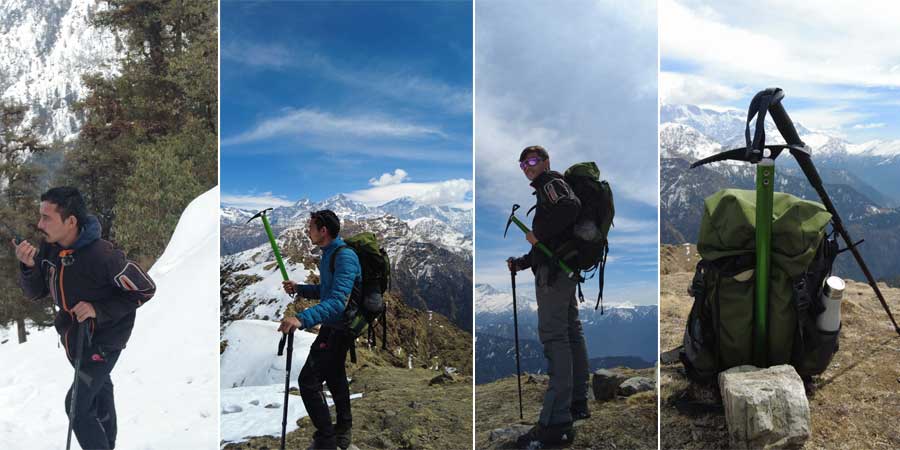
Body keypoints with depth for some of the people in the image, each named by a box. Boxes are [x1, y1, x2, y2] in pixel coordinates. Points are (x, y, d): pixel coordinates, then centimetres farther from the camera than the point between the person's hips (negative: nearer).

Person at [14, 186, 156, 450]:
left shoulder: (101, 256, -31)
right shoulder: (49, 248, -10)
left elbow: (145, 289, -22)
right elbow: (35, 293, -1)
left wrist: (99, 310, -27)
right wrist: (28, 267, -21)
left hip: (103, 340, -7)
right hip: (73, 336, 7)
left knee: (77, 407, -7)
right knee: (99, 390, 26)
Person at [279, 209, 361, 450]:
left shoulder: (344, 256, -25)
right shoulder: (328, 254, 8)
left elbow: (337, 300, -36)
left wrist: (303, 318, -47)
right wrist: (299, 288, 6)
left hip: (337, 328, -11)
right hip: (336, 326, 11)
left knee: (308, 381, -10)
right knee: (335, 375, 24)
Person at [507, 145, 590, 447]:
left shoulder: (551, 183, -2)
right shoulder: (546, 189, 28)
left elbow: (570, 206, -25)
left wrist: (538, 234, -18)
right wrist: (521, 263, 21)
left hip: (554, 270, -11)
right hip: (566, 267, 11)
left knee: (553, 336, -16)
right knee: (571, 334, 13)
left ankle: (556, 422, -20)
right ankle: (578, 404, 22)